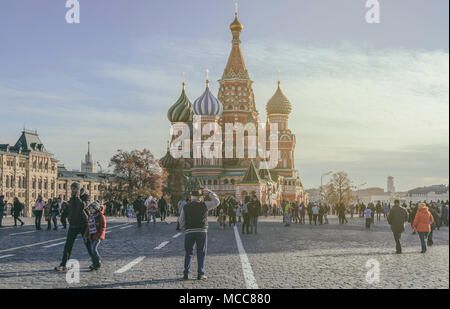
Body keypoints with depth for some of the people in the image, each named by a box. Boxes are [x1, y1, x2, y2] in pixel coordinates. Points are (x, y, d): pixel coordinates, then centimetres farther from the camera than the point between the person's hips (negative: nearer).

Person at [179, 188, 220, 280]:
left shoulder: (185, 207, 3)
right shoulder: (204, 205, -3)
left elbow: (181, 221, 2)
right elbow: (216, 202, 5)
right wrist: (209, 192, 12)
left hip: (189, 232, 2)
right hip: (202, 231, -2)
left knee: (188, 253, 12)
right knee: (201, 253, 6)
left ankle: (186, 274, 9)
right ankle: (200, 274, 4)